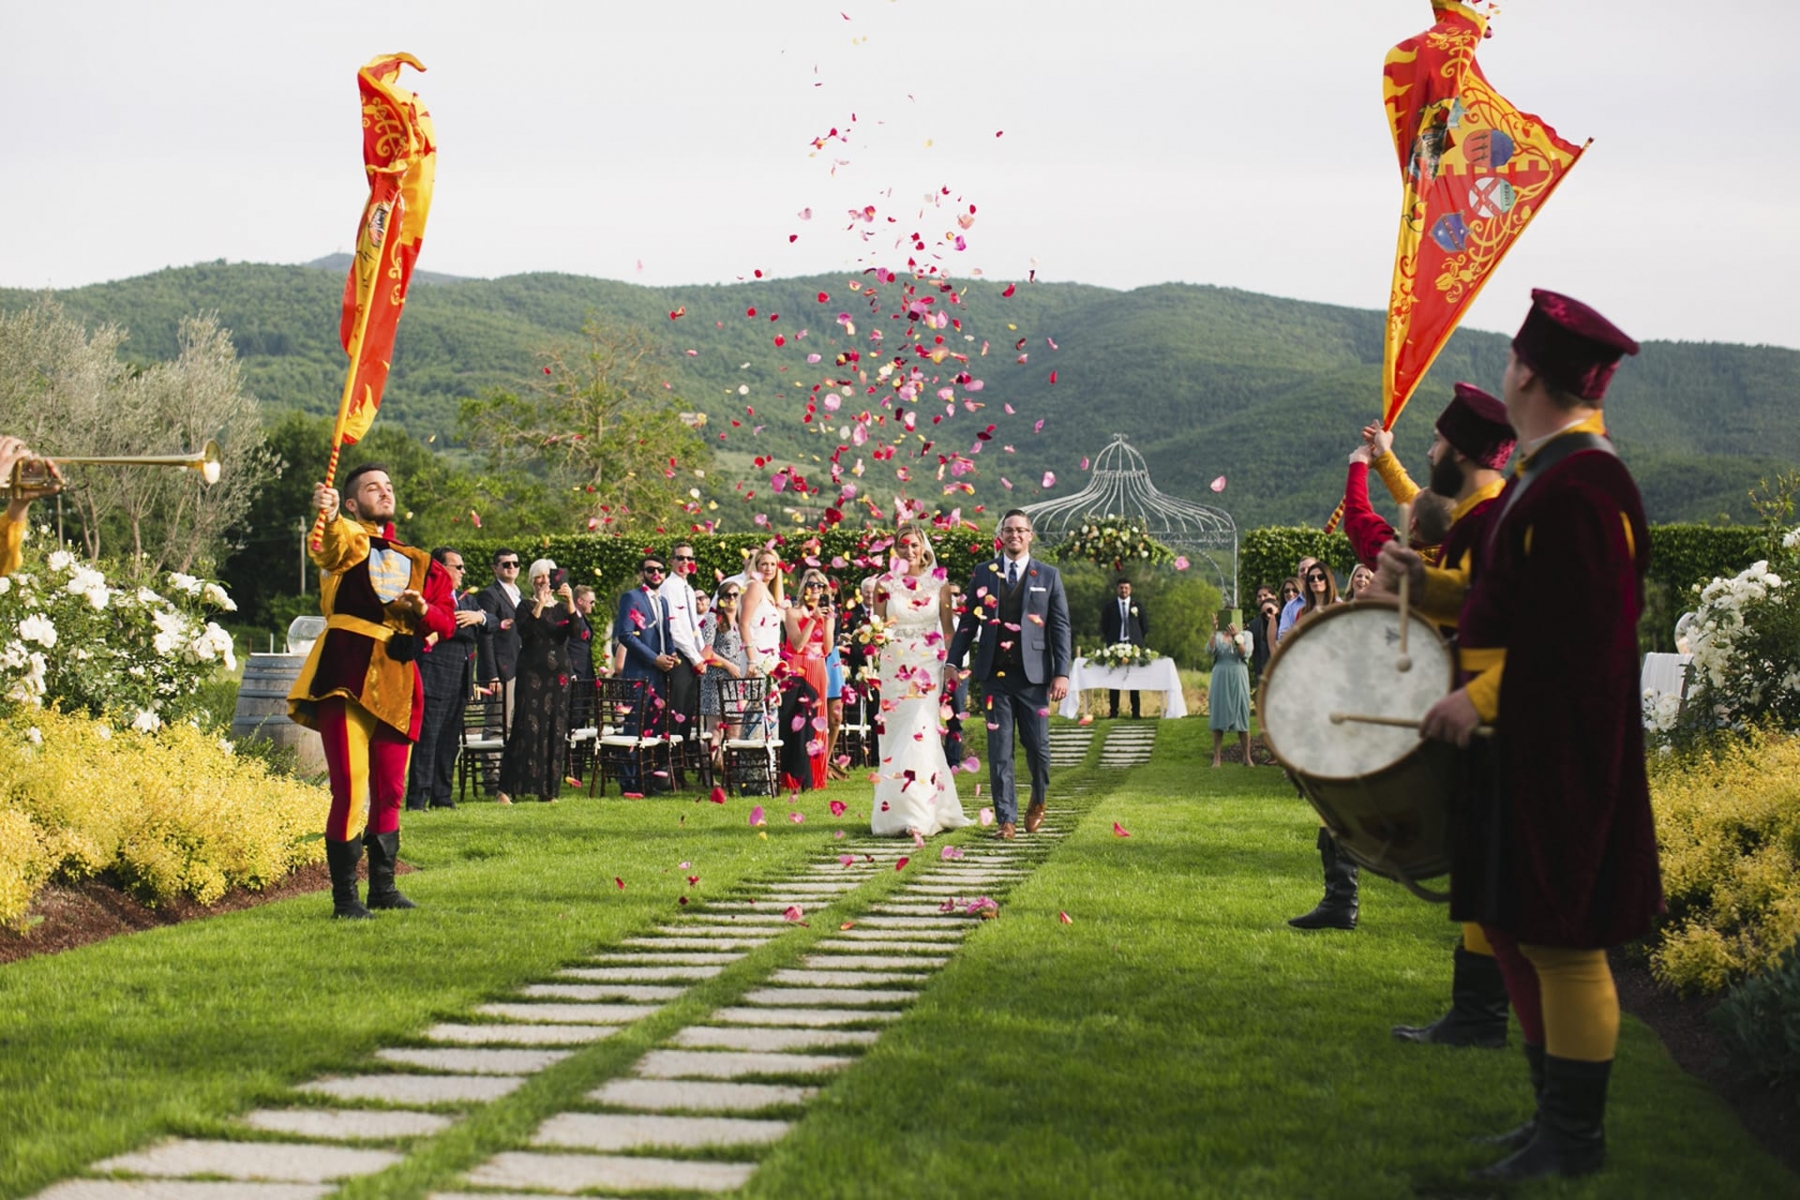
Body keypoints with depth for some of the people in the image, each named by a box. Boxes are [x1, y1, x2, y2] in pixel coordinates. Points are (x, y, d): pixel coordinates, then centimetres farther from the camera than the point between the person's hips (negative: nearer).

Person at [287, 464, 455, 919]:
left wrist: (423, 611, -9)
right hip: (347, 675, -6)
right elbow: (332, 544, -25)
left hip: (398, 682, 6)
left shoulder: (418, 563, 18)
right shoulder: (346, 541, 2)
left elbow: (447, 622, 13)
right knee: (351, 789, -11)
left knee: (389, 791, 11)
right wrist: (327, 515, -47)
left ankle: (383, 887, 22)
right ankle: (344, 895, -6)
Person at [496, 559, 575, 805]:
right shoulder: (526, 607, 5)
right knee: (527, 728, -12)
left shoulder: (562, 608, 13)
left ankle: (548, 790, 5)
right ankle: (506, 789, -11)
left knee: (555, 732, 1)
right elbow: (524, 632, -14)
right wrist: (539, 605, -20)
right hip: (532, 674, -4)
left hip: (558, 676, 4)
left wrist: (570, 602, -18)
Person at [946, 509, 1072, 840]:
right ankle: (1007, 818, 7)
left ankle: (1038, 801, 29)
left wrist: (1062, 672, -5)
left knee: (1037, 745, 1)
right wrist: (953, 663, 0)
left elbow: (1060, 626, 3)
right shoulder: (983, 574, 8)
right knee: (999, 749, 1)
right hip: (995, 675, 1)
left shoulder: (1048, 576, 6)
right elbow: (967, 622, 9)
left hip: (1033, 675, -1)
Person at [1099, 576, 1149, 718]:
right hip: (1115, 645, 0)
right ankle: (1113, 711, -1)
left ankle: (1135, 712, 2)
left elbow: (1145, 626, 13)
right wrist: (1110, 641, 2)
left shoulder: (1138, 606, 10)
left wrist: (1138, 640, 7)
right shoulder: (1109, 606, 8)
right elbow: (1103, 627, 10)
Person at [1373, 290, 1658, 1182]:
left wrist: (1484, 697, -21)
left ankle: (1574, 1139, 7)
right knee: (1516, 930, 16)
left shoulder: (1581, 485, -18)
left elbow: (1589, 630, -23)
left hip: (1557, 761, -10)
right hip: (1517, 749, 10)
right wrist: (1426, 584, 10)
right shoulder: (1541, 476, 14)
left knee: (1560, 940, -2)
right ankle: (1558, 1113, 27)